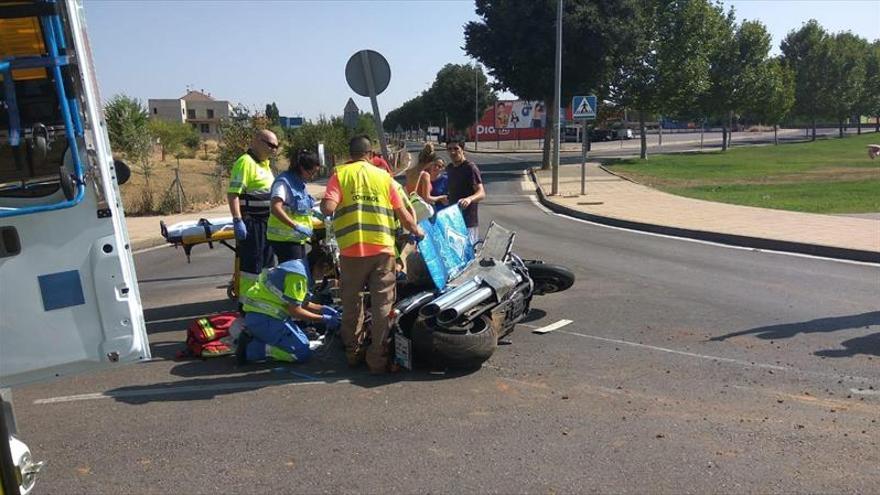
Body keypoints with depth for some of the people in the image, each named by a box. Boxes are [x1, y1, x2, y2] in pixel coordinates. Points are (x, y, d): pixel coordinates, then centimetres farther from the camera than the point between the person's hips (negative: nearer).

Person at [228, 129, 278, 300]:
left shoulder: (264, 164, 17)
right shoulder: (246, 162, -14)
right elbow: (233, 193, -21)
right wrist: (237, 221, -26)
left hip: (267, 222, 10)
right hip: (251, 223, -10)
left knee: (266, 264, 16)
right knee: (251, 265, -5)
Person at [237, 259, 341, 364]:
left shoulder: (298, 265, 14)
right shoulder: (298, 274, -16)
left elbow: (303, 303, 22)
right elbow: (294, 310, -17)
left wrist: (323, 309, 11)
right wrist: (323, 319, -10)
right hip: (264, 319, -10)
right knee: (303, 353, -9)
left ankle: (252, 338, 7)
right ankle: (250, 349, -11)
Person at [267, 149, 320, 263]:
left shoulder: (300, 183, 15)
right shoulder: (283, 182, -13)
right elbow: (276, 209, -27)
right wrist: (296, 226, -33)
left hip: (298, 238, 9)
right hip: (285, 239, -9)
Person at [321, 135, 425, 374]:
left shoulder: (340, 174, 3)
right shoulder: (383, 176, 8)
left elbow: (328, 208, -10)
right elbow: (401, 211, 8)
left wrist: (322, 203, 12)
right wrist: (416, 231, 24)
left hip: (351, 249, 0)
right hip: (382, 248, 0)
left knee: (352, 303, 15)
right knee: (382, 304, 6)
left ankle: (353, 353, 26)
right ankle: (377, 358, 6)